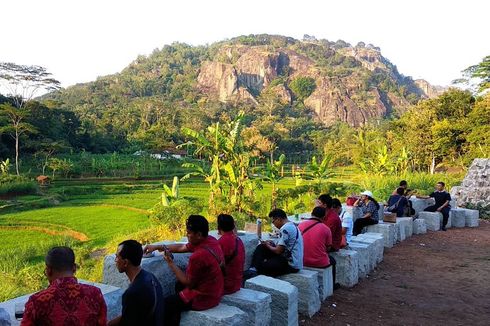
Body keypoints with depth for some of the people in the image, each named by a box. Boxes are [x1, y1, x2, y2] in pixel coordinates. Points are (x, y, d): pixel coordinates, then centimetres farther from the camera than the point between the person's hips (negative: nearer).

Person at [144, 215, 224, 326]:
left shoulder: (198, 256, -32)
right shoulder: (211, 240, -5)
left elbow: (188, 283, -18)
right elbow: (182, 247, 7)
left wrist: (170, 263, -11)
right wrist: (158, 246, 8)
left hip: (203, 298, -9)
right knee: (179, 285, 31)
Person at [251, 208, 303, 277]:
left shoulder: (285, 229, -19)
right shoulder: (292, 226, 12)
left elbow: (278, 251, -18)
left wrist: (268, 246, 1)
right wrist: (272, 245, 9)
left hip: (291, 265, -10)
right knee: (261, 247, 6)